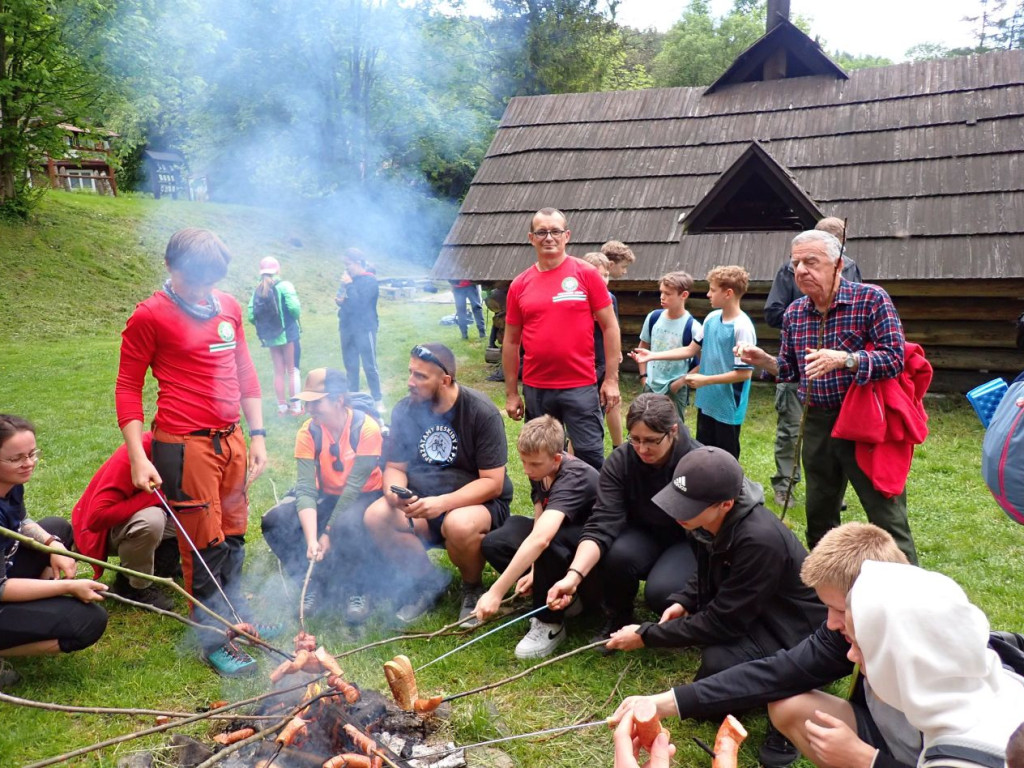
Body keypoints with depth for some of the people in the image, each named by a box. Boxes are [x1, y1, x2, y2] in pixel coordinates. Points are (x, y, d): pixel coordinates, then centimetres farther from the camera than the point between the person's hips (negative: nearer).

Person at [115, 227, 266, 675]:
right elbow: (128, 387, -5)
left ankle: (236, 616, 34)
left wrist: (257, 434, 13)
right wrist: (138, 458, -11)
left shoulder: (228, 307, 9)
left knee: (233, 536, 15)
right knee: (205, 544, 0)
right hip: (184, 445, -5)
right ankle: (214, 640, 14)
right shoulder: (150, 316, -7)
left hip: (230, 440, 6)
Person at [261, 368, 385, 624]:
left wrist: (328, 533, -26)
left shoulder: (367, 429, -23)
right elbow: (305, 488, -20)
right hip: (326, 497, 5)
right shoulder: (308, 433, -12)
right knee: (274, 521, -19)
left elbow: (354, 487, -24)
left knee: (348, 525, -39)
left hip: (364, 496, -4)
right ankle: (312, 581, -1)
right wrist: (311, 539, -34)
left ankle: (358, 589, -12)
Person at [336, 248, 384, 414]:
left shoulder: (370, 280, -10)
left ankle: (378, 401, 2)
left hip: (364, 329, -6)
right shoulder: (350, 278, 9)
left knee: (369, 366, -5)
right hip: (348, 328, 7)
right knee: (350, 365, 10)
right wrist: (340, 301, -1)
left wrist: (349, 285, -18)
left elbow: (360, 304, -20)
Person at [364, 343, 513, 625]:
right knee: (376, 516, -23)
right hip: (423, 501, 5)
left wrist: (442, 502, -30)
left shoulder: (482, 413, -16)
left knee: (459, 526, -38)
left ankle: (473, 588, -4)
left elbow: (493, 483, -18)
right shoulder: (405, 410, -2)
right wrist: (395, 492, -19)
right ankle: (428, 581, 2)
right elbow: (395, 467, 5)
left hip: (479, 502, -4)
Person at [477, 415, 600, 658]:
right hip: (563, 531, 8)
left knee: (548, 540, -39)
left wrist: (496, 592, -48)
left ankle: (551, 623, -18)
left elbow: (540, 539, -46)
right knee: (493, 544, -10)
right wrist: (533, 571, -23)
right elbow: (538, 520, -7)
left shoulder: (573, 478, -34)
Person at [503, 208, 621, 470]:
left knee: (590, 457, 2)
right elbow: (511, 341, 10)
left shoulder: (587, 274, -3)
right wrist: (511, 393, 8)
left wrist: (611, 379, -5)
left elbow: (609, 326, -1)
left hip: (581, 387, -3)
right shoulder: (519, 284, 4)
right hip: (535, 389, 3)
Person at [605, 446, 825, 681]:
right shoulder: (717, 521, -11)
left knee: (718, 662, -33)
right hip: (750, 610, 9)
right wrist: (683, 602, -8)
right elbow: (710, 572, 12)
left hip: (794, 629, -9)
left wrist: (646, 635, -22)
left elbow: (721, 622, -29)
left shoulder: (759, 541, -36)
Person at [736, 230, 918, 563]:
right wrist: (762, 360, -3)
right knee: (819, 513, 18)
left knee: (886, 514, -3)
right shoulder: (794, 313, 7)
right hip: (817, 423, 6)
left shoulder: (871, 299, -10)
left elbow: (894, 357, -18)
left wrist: (844, 359, -32)